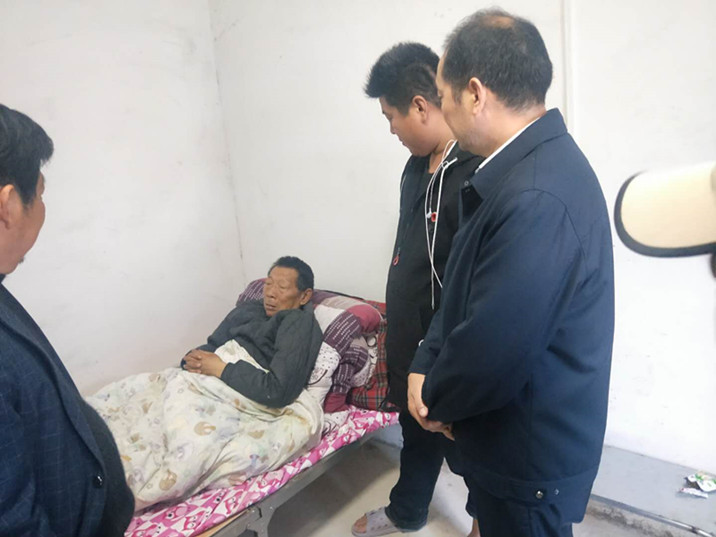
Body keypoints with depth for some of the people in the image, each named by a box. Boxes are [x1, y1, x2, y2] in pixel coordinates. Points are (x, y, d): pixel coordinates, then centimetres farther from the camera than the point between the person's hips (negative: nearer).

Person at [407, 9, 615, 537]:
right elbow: (465, 285, 5)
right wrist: (425, 369, -4)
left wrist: (434, 399, -9)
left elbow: (493, 352, -29)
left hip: (531, 456, -8)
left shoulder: (537, 200, -32)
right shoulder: (529, 163, 0)